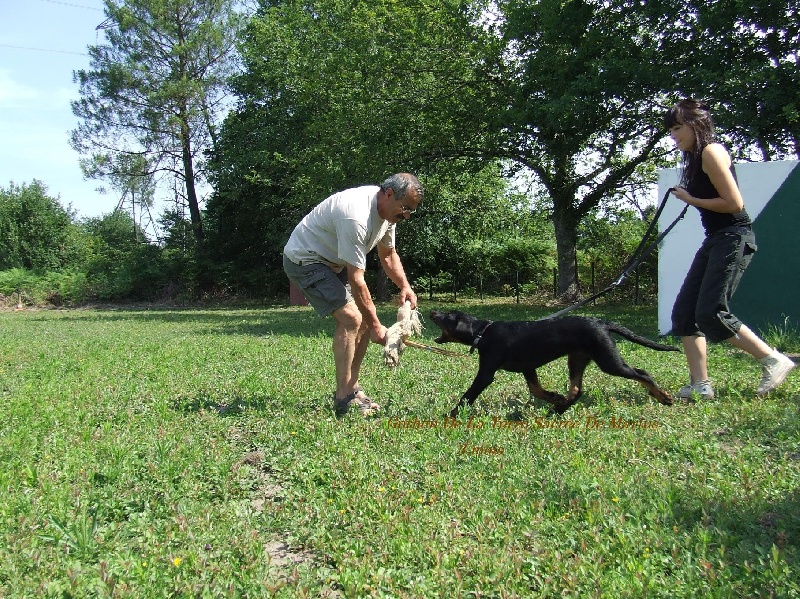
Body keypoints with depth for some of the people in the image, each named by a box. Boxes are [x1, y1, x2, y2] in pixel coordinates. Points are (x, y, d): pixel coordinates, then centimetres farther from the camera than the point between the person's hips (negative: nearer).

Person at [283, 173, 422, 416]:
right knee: (351, 318, -21)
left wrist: (405, 286, -5)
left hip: (333, 262, 10)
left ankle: (351, 388, 12)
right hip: (304, 260, -10)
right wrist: (375, 326, -25)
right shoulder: (356, 217, -34)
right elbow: (356, 280, -30)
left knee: (365, 318, 3)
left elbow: (388, 255, 12)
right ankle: (343, 399, -14)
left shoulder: (387, 209, -4)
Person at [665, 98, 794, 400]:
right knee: (684, 311, 2)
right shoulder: (696, 157, 17)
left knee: (710, 312, -15)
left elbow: (734, 203, -17)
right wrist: (688, 197, 6)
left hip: (733, 237, -10)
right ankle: (700, 385, 3)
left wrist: (691, 200, -9)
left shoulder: (711, 151, -11)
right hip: (714, 239, 10)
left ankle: (774, 360, 0)